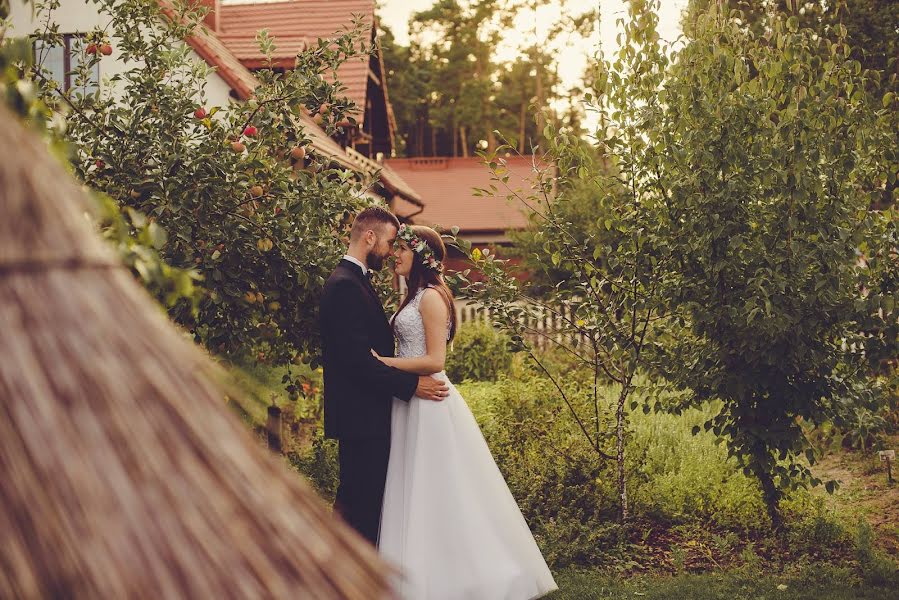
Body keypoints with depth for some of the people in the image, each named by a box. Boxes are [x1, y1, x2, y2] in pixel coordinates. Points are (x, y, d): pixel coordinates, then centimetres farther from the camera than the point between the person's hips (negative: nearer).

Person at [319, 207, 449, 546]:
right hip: (360, 416, -11)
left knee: (355, 500, 14)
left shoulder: (356, 281, 17)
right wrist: (411, 385, -19)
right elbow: (357, 359, -23)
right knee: (363, 504, -6)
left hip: (366, 414, 11)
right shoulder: (345, 286, -17)